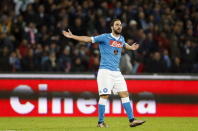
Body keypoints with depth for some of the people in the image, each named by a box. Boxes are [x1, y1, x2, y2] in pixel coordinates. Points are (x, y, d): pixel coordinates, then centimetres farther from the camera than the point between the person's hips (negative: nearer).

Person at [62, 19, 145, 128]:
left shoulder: (121, 39, 15)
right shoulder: (105, 37, -4)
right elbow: (88, 39, -6)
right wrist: (72, 36, -10)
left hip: (116, 72, 6)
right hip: (105, 71, -6)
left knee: (124, 94, 0)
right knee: (104, 96, -9)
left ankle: (131, 120, 2)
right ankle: (100, 122, 0)